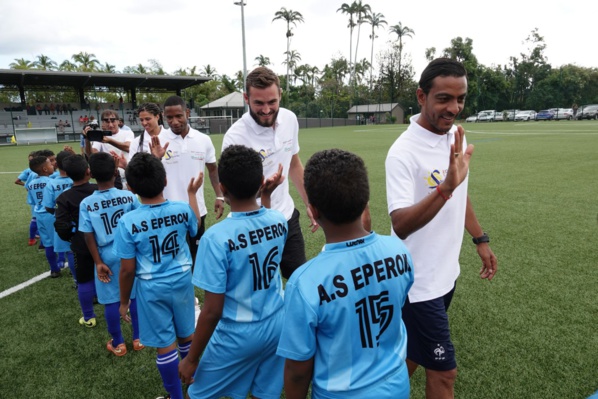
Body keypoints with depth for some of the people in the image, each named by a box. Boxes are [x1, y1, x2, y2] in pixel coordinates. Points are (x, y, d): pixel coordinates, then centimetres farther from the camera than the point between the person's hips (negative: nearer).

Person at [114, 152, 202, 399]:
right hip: (182, 281, 3)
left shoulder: (128, 222, -20)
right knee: (186, 335, 23)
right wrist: (192, 193, 23)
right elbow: (195, 227, 12)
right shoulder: (182, 209, -13)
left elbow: (127, 270, -13)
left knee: (166, 345, 12)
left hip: (152, 289, -3)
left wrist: (124, 301, 4)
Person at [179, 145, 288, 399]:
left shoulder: (216, 237, -25)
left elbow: (212, 311, -20)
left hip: (238, 335, -5)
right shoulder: (278, 221, -10)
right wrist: (266, 196, 30)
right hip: (276, 326, 5)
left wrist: (191, 359, -6)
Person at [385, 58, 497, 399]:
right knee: (444, 371, 4)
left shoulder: (457, 137, 2)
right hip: (419, 282, -7)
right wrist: (444, 188, -45)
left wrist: (481, 239, 17)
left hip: (447, 272, 8)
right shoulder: (404, 152, -23)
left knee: (417, 352, 23)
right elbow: (401, 226, -32)